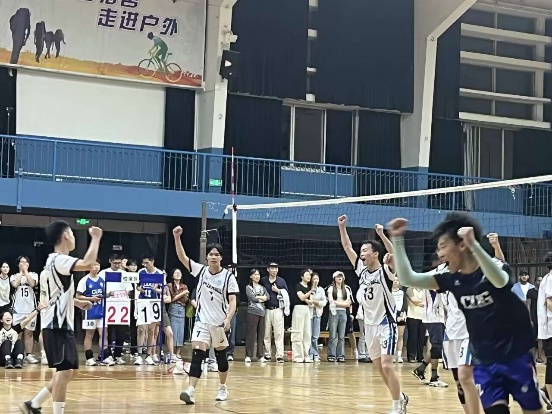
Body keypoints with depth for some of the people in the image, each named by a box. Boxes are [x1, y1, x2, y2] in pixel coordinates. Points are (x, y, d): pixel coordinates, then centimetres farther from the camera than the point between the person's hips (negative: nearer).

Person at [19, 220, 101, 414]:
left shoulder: (55, 260, 17)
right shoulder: (60, 259, -15)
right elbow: (88, 264, -32)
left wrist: (77, 302, 21)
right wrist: (96, 238, -20)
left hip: (60, 323, 10)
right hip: (58, 325, -10)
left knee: (65, 371, 14)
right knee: (64, 370, -10)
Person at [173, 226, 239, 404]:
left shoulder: (228, 276, -8)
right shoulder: (200, 270, -1)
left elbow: (232, 300, -11)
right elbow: (182, 257, -8)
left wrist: (228, 319, -26)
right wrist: (177, 238, -22)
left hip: (220, 322, -1)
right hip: (202, 321, 1)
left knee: (221, 355, 12)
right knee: (197, 354, -13)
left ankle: (223, 388, 31)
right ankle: (191, 391, -21)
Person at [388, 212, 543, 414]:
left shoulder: (496, 266, -16)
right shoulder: (451, 277, -1)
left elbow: (500, 281, -41)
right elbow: (408, 278, -4)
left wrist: (474, 245, -54)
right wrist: (397, 240, -12)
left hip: (516, 357, -4)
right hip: (484, 361, 4)